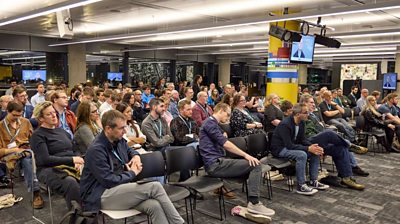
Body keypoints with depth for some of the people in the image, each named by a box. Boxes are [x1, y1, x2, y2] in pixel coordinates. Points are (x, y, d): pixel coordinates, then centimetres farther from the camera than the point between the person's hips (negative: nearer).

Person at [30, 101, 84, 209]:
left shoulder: (61, 131, 20)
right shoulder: (37, 135, 1)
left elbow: (74, 151, 19)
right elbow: (45, 159, -10)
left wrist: (78, 161, -4)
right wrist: (72, 160, -16)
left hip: (70, 167, 5)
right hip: (49, 170, -5)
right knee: (70, 182, -37)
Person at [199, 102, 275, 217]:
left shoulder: (213, 124, 23)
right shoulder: (210, 123, -10)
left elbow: (224, 145, 23)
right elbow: (225, 144, -19)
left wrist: (244, 155, 13)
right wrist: (246, 155, -15)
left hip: (217, 162, 10)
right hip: (215, 164, -10)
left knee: (252, 165, 4)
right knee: (255, 165, -14)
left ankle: (253, 202, -2)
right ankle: (254, 203, -12)